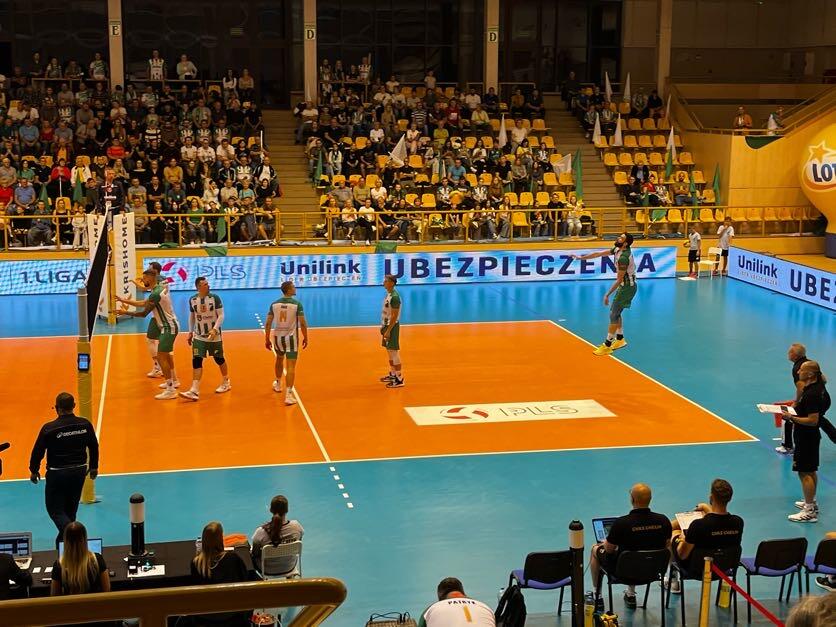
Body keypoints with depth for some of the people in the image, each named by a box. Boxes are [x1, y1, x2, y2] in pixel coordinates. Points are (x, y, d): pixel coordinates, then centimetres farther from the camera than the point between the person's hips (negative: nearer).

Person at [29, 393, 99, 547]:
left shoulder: (49, 429, -17)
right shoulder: (85, 425, -7)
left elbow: (38, 451, -8)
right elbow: (94, 447, 4)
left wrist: (34, 471, 9)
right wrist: (93, 467, 20)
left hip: (57, 474, -4)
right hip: (79, 471, 4)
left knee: (55, 509, 8)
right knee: (71, 509, 20)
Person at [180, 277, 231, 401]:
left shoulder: (215, 298, -10)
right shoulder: (192, 300, 0)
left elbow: (221, 315, -12)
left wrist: (215, 329, -24)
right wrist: (190, 332, 11)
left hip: (214, 336, -2)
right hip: (199, 336, 2)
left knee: (219, 359, 10)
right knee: (196, 361, -8)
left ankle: (226, 383, 34)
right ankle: (194, 391, -13)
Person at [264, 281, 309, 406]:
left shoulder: (274, 304, -2)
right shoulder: (297, 304, -12)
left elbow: (268, 323, -1)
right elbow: (303, 323, -13)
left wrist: (267, 339, 8)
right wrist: (305, 338, 1)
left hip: (278, 337, 4)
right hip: (291, 338, -4)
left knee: (279, 359, 29)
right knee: (291, 366, -4)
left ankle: (278, 384, 48)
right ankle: (288, 394, -11)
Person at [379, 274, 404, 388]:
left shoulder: (395, 297, -22)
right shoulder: (388, 294, 9)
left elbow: (394, 316, -23)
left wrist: (388, 331, -22)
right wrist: (383, 326, 20)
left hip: (392, 327, -10)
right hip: (387, 325, 10)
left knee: (394, 352, -7)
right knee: (389, 350, 17)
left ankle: (399, 379, -4)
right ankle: (392, 374, 29)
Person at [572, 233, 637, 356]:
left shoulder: (623, 257, -27)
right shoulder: (618, 250, 1)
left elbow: (619, 280, -23)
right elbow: (600, 254, 8)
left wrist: (607, 295, -19)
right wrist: (582, 257, 8)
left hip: (627, 287, -10)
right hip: (625, 285, 10)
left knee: (613, 315, -6)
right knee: (616, 313, 18)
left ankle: (607, 346, -2)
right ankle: (620, 339, 32)